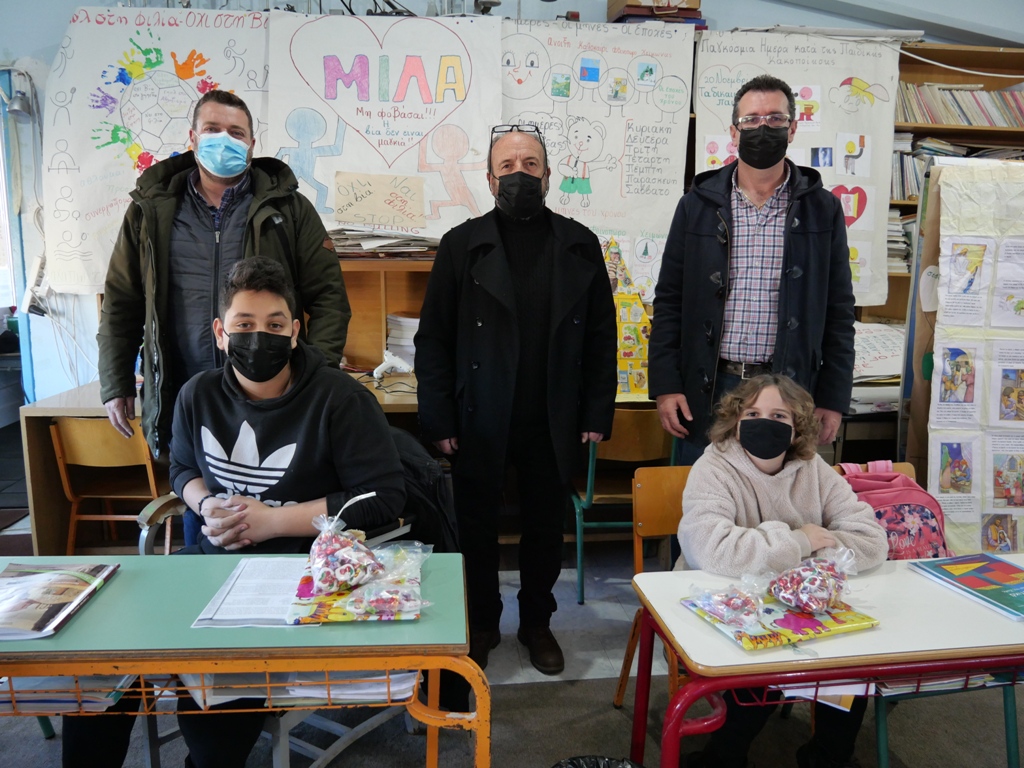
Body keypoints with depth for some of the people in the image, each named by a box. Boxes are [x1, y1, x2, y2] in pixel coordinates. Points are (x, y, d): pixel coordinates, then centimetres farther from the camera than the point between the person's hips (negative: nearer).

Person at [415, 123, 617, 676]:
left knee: (545, 527, 15)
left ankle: (537, 622, 37)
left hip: (552, 423, 2)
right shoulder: (463, 245, -1)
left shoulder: (579, 245, 4)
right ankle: (481, 624, 34)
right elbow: (433, 338, -2)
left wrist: (597, 411, 1)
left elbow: (601, 335, 6)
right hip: (480, 423, -1)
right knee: (477, 528, 12)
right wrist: (439, 418, -7)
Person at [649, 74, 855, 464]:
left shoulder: (823, 209, 5)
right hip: (705, 390, 0)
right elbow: (669, 301, 4)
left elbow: (838, 311, 6)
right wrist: (665, 386, -3)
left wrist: (833, 400, 1)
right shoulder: (698, 204, 5)